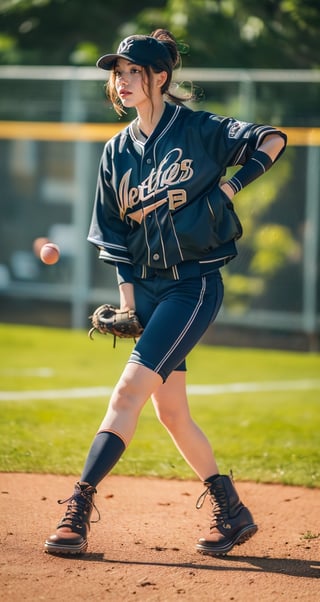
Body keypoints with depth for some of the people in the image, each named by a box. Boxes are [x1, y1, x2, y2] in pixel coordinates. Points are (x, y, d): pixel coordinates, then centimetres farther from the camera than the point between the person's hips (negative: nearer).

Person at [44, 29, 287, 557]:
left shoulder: (198, 130, -5)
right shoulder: (117, 152, 11)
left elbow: (272, 141, -11)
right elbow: (115, 237, 11)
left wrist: (226, 189, -19)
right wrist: (127, 301, 2)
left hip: (195, 284, -7)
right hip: (146, 285, 7)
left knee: (129, 389, -18)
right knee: (170, 411, 8)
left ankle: (79, 507, -22)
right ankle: (233, 514, 21)